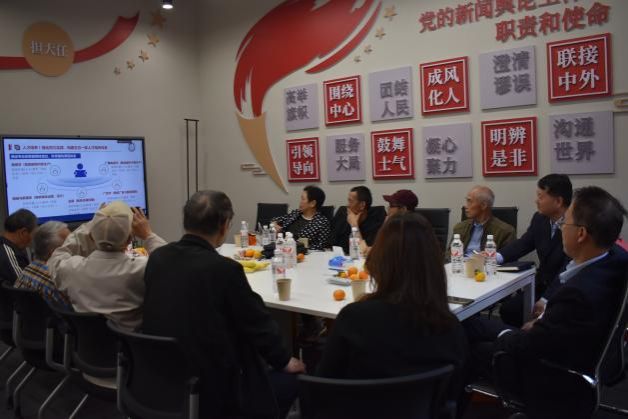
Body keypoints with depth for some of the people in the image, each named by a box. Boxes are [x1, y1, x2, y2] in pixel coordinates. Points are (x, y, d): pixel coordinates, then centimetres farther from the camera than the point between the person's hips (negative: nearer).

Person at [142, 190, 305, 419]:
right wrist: (284, 361, 7)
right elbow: (259, 323, -11)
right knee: (290, 378, 14)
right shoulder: (224, 269, -22)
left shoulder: (157, 258, -3)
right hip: (211, 389, -7)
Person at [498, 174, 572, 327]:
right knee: (508, 309, -7)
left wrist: (546, 300, -32)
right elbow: (523, 243, 4)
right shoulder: (540, 218, 0)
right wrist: (498, 256, -16)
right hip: (542, 285, 6)